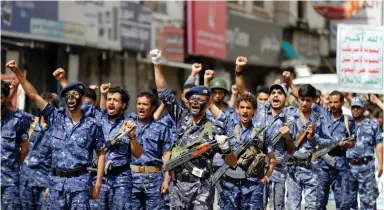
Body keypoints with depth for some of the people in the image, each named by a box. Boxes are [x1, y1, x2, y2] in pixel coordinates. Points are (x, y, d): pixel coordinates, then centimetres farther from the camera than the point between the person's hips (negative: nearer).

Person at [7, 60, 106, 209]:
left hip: (79, 182, -3)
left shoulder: (92, 125, 1)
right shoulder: (57, 119, 8)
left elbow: (101, 154, 5)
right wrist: (17, 72, -2)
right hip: (56, 181, 3)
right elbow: (34, 95, 5)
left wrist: (98, 183, -1)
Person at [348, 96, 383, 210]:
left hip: (366, 166, -2)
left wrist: (380, 163, -5)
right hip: (348, 166, 2)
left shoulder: (372, 124, 7)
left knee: (368, 198, -2)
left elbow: (378, 144, 3)